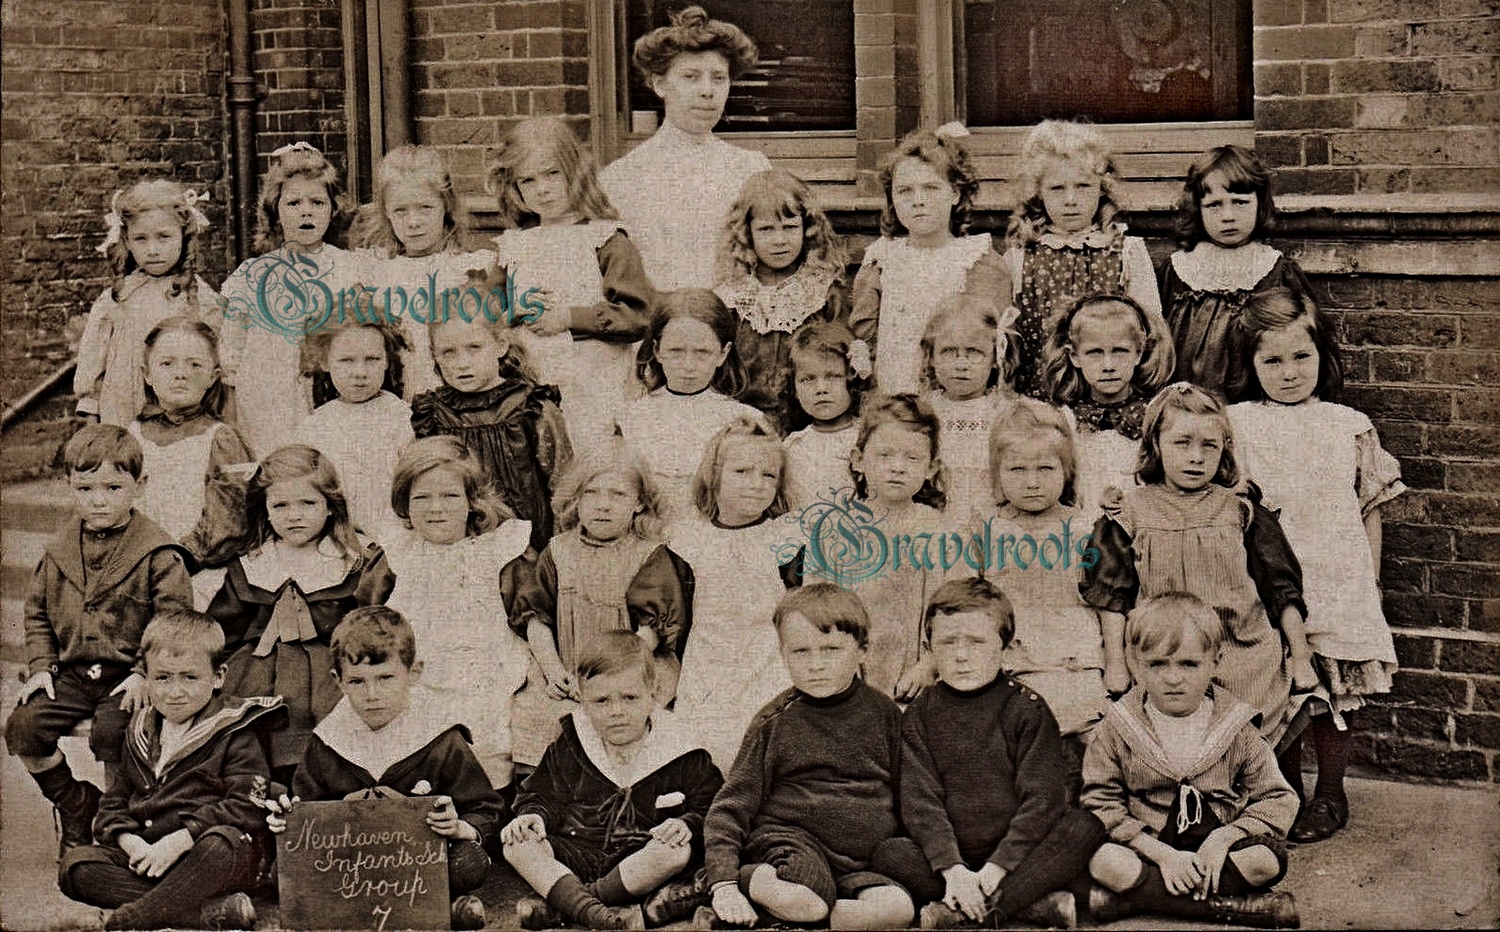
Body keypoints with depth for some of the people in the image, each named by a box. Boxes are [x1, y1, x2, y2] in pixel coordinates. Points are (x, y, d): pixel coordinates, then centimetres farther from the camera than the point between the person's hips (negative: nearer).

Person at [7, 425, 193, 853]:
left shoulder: (157, 554, -8)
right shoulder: (59, 550, 8)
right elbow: (37, 612, 17)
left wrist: (146, 673, -18)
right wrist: (41, 666, 4)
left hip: (127, 676, -5)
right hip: (73, 673, 5)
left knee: (110, 732, -29)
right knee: (23, 728, -11)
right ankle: (75, 803, 12)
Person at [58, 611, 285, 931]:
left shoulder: (234, 735, -1)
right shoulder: (140, 734, 17)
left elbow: (245, 808, -12)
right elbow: (113, 804, 15)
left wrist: (180, 840, -21)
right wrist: (132, 843, -7)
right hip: (145, 858, 6)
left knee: (223, 843, -38)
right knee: (75, 866, -18)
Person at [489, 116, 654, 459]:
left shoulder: (605, 239, 1)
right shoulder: (512, 245, 14)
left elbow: (636, 317, -8)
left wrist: (570, 318, -11)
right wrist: (517, 310, -2)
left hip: (595, 389, -3)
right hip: (531, 388, 4)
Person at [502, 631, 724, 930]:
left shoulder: (680, 753, 0)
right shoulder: (569, 747, 7)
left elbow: (709, 809, 0)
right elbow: (542, 795, 13)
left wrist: (687, 825, -21)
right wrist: (535, 815, -10)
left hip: (641, 859, -2)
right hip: (576, 855, 2)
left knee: (677, 852, -34)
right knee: (517, 844, -22)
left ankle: (558, 906, -31)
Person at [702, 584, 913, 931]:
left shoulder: (884, 713, 10)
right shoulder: (775, 721, 5)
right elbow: (730, 808, 2)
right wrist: (724, 885, -10)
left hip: (862, 861, 3)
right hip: (792, 845, -3)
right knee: (800, 902, -36)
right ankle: (754, 882, -5)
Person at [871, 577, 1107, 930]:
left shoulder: (1027, 708, 1)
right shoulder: (920, 715, 6)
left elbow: (1042, 797, -8)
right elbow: (920, 800, -5)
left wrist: (998, 866, -19)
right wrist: (952, 869, -20)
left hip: (1017, 853, -1)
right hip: (951, 856, 1)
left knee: (1085, 828, -26)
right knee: (890, 855, -27)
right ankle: (1038, 904, -29)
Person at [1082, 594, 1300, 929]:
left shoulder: (1236, 729, 1)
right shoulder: (1117, 729, -2)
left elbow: (1279, 799, 0)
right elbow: (1102, 806, -7)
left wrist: (1224, 837, -16)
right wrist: (1163, 855, -18)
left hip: (1213, 849, 1)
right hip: (1147, 848, -1)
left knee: (1269, 859, -27)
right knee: (1102, 861, -32)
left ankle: (1133, 898, -26)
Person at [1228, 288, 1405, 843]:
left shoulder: (1350, 427, 6)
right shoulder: (1237, 426, 1)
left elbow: (1370, 509, 11)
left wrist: (1369, 581, 10)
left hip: (1337, 586, 1)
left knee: (1334, 695, 5)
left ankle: (1330, 793, 23)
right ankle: (1285, 792, 23)